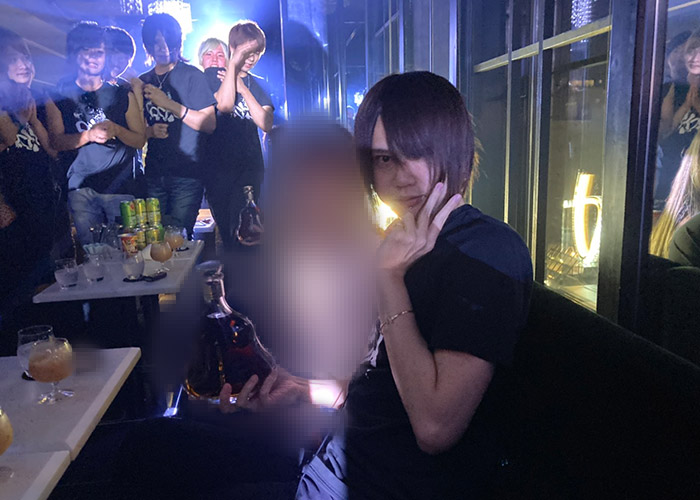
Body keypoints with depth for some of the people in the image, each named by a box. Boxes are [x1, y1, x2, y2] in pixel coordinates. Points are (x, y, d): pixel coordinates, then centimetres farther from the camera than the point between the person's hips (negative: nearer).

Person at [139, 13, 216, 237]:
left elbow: (209, 124, -8)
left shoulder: (192, 76, 0)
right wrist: (150, 131, -3)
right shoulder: (142, 82, 15)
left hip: (187, 175, -4)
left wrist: (169, 104, -16)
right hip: (154, 174, 4)